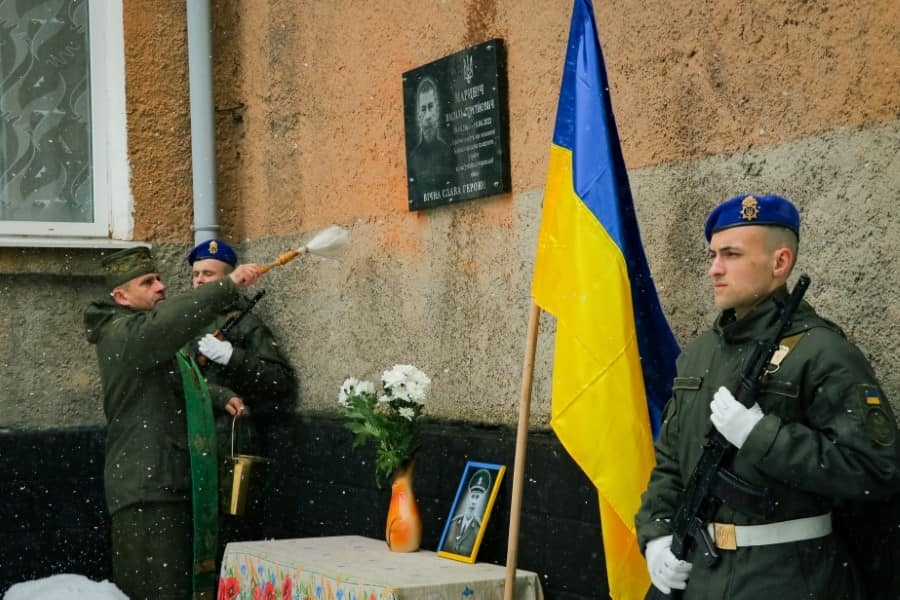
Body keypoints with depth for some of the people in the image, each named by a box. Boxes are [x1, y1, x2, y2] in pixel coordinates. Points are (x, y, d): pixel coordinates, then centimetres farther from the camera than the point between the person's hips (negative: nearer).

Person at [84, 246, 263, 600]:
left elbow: (180, 386, 38)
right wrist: (229, 285, -33)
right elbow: (169, 320, -31)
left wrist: (220, 400, 20)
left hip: (176, 484, 10)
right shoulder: (120, 334, -10)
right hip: (148, 489, -10)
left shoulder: (151, 336, 22)